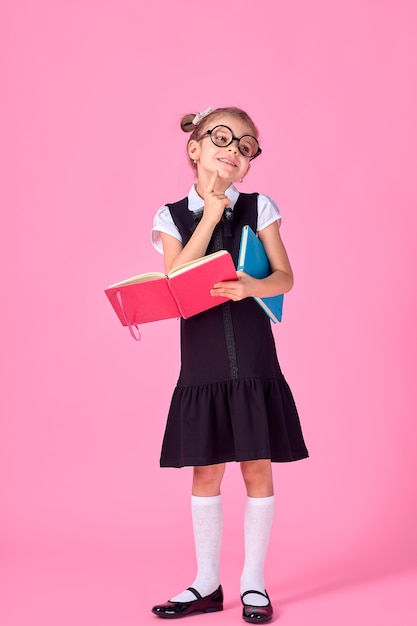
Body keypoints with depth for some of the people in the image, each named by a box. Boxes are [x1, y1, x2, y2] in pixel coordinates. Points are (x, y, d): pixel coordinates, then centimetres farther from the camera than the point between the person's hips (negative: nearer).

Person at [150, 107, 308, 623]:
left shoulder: (259, 207, 5)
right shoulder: (173, 216, 5)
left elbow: (285, 278, 0)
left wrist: (252, 286, -23)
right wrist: (212, 212, -10)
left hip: (253, 357, 0)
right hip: (202, 360, 1)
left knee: (257, 468, 3)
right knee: (205, 471, 7)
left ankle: (253, 582, 17)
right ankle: (207, 583, 20)